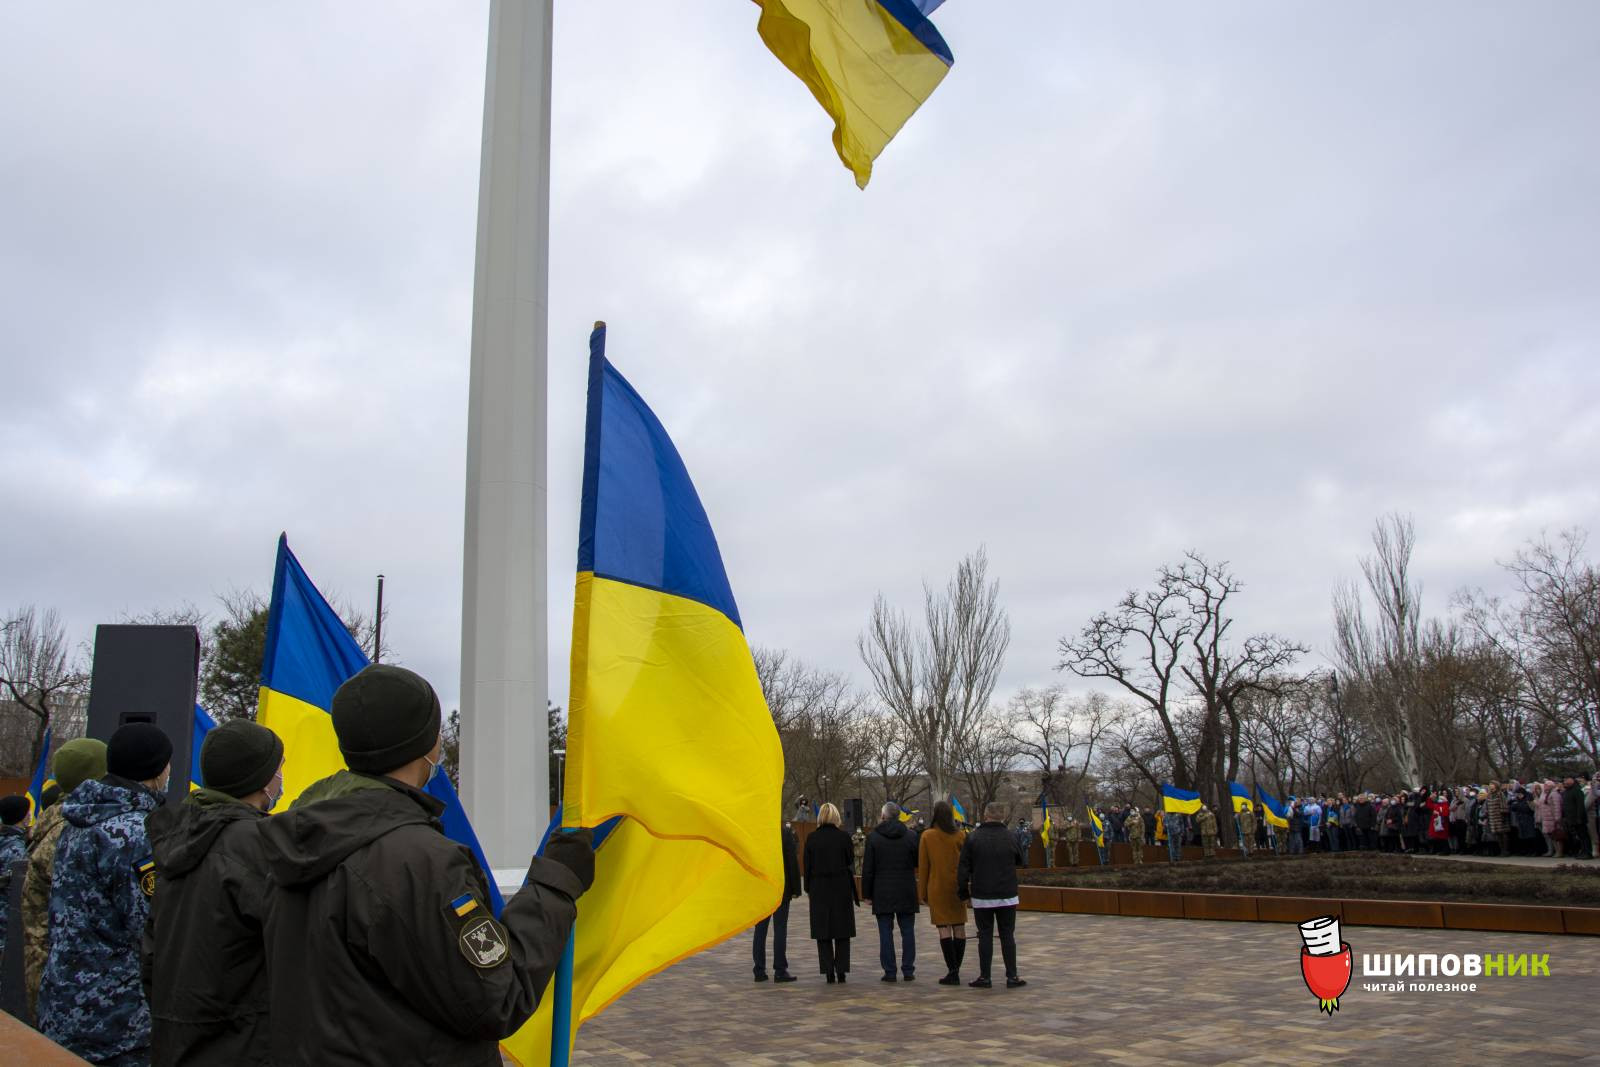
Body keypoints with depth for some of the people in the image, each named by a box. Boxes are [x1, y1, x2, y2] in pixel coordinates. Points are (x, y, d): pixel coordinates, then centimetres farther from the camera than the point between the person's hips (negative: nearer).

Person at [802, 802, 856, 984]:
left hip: (819, 888, 1)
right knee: (842, 930, 8)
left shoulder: (812, 838, -2)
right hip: (841, 887, -1)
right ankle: (841, 970, 4)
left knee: (823, 931, 6)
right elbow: (850, 862, -2)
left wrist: (808, 889, 10)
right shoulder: (843, 836, -6)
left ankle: (829, 971, 3)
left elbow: (807, 865, 1)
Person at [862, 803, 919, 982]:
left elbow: (868, 868, -3)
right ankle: (908, 970, 9)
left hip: (882, 892, -1)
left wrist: (866, 893, 3)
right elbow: (918, 862, 6)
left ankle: (889, 972, 2)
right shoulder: (911, 836, -1)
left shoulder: (873, 837, -4)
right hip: (906, 893, 1)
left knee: (886, 932, 3)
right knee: (907, 931, 8)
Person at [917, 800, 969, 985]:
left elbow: (923, 866, -3)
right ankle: (956, 969, 13)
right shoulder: (961, 835, -1)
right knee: (959, 927, 9)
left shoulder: (927, 836, -5)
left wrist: (923, 892, 5)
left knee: (944, 928, -1)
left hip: (937, 888, -2)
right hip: (957, 887, 2)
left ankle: (952, 971, -6)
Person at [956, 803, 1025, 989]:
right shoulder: (1010, 838, -3)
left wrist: (963, 891, 4)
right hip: (1007, 896, 1)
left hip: (981, 897, -1)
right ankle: (1012, 976, 9)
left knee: (985, 935, 5)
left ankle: (984, 977, 7)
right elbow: (1020, 861, 13)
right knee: (1007, 935, 8)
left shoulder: (972, 838, -7)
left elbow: (963, 868, -6)